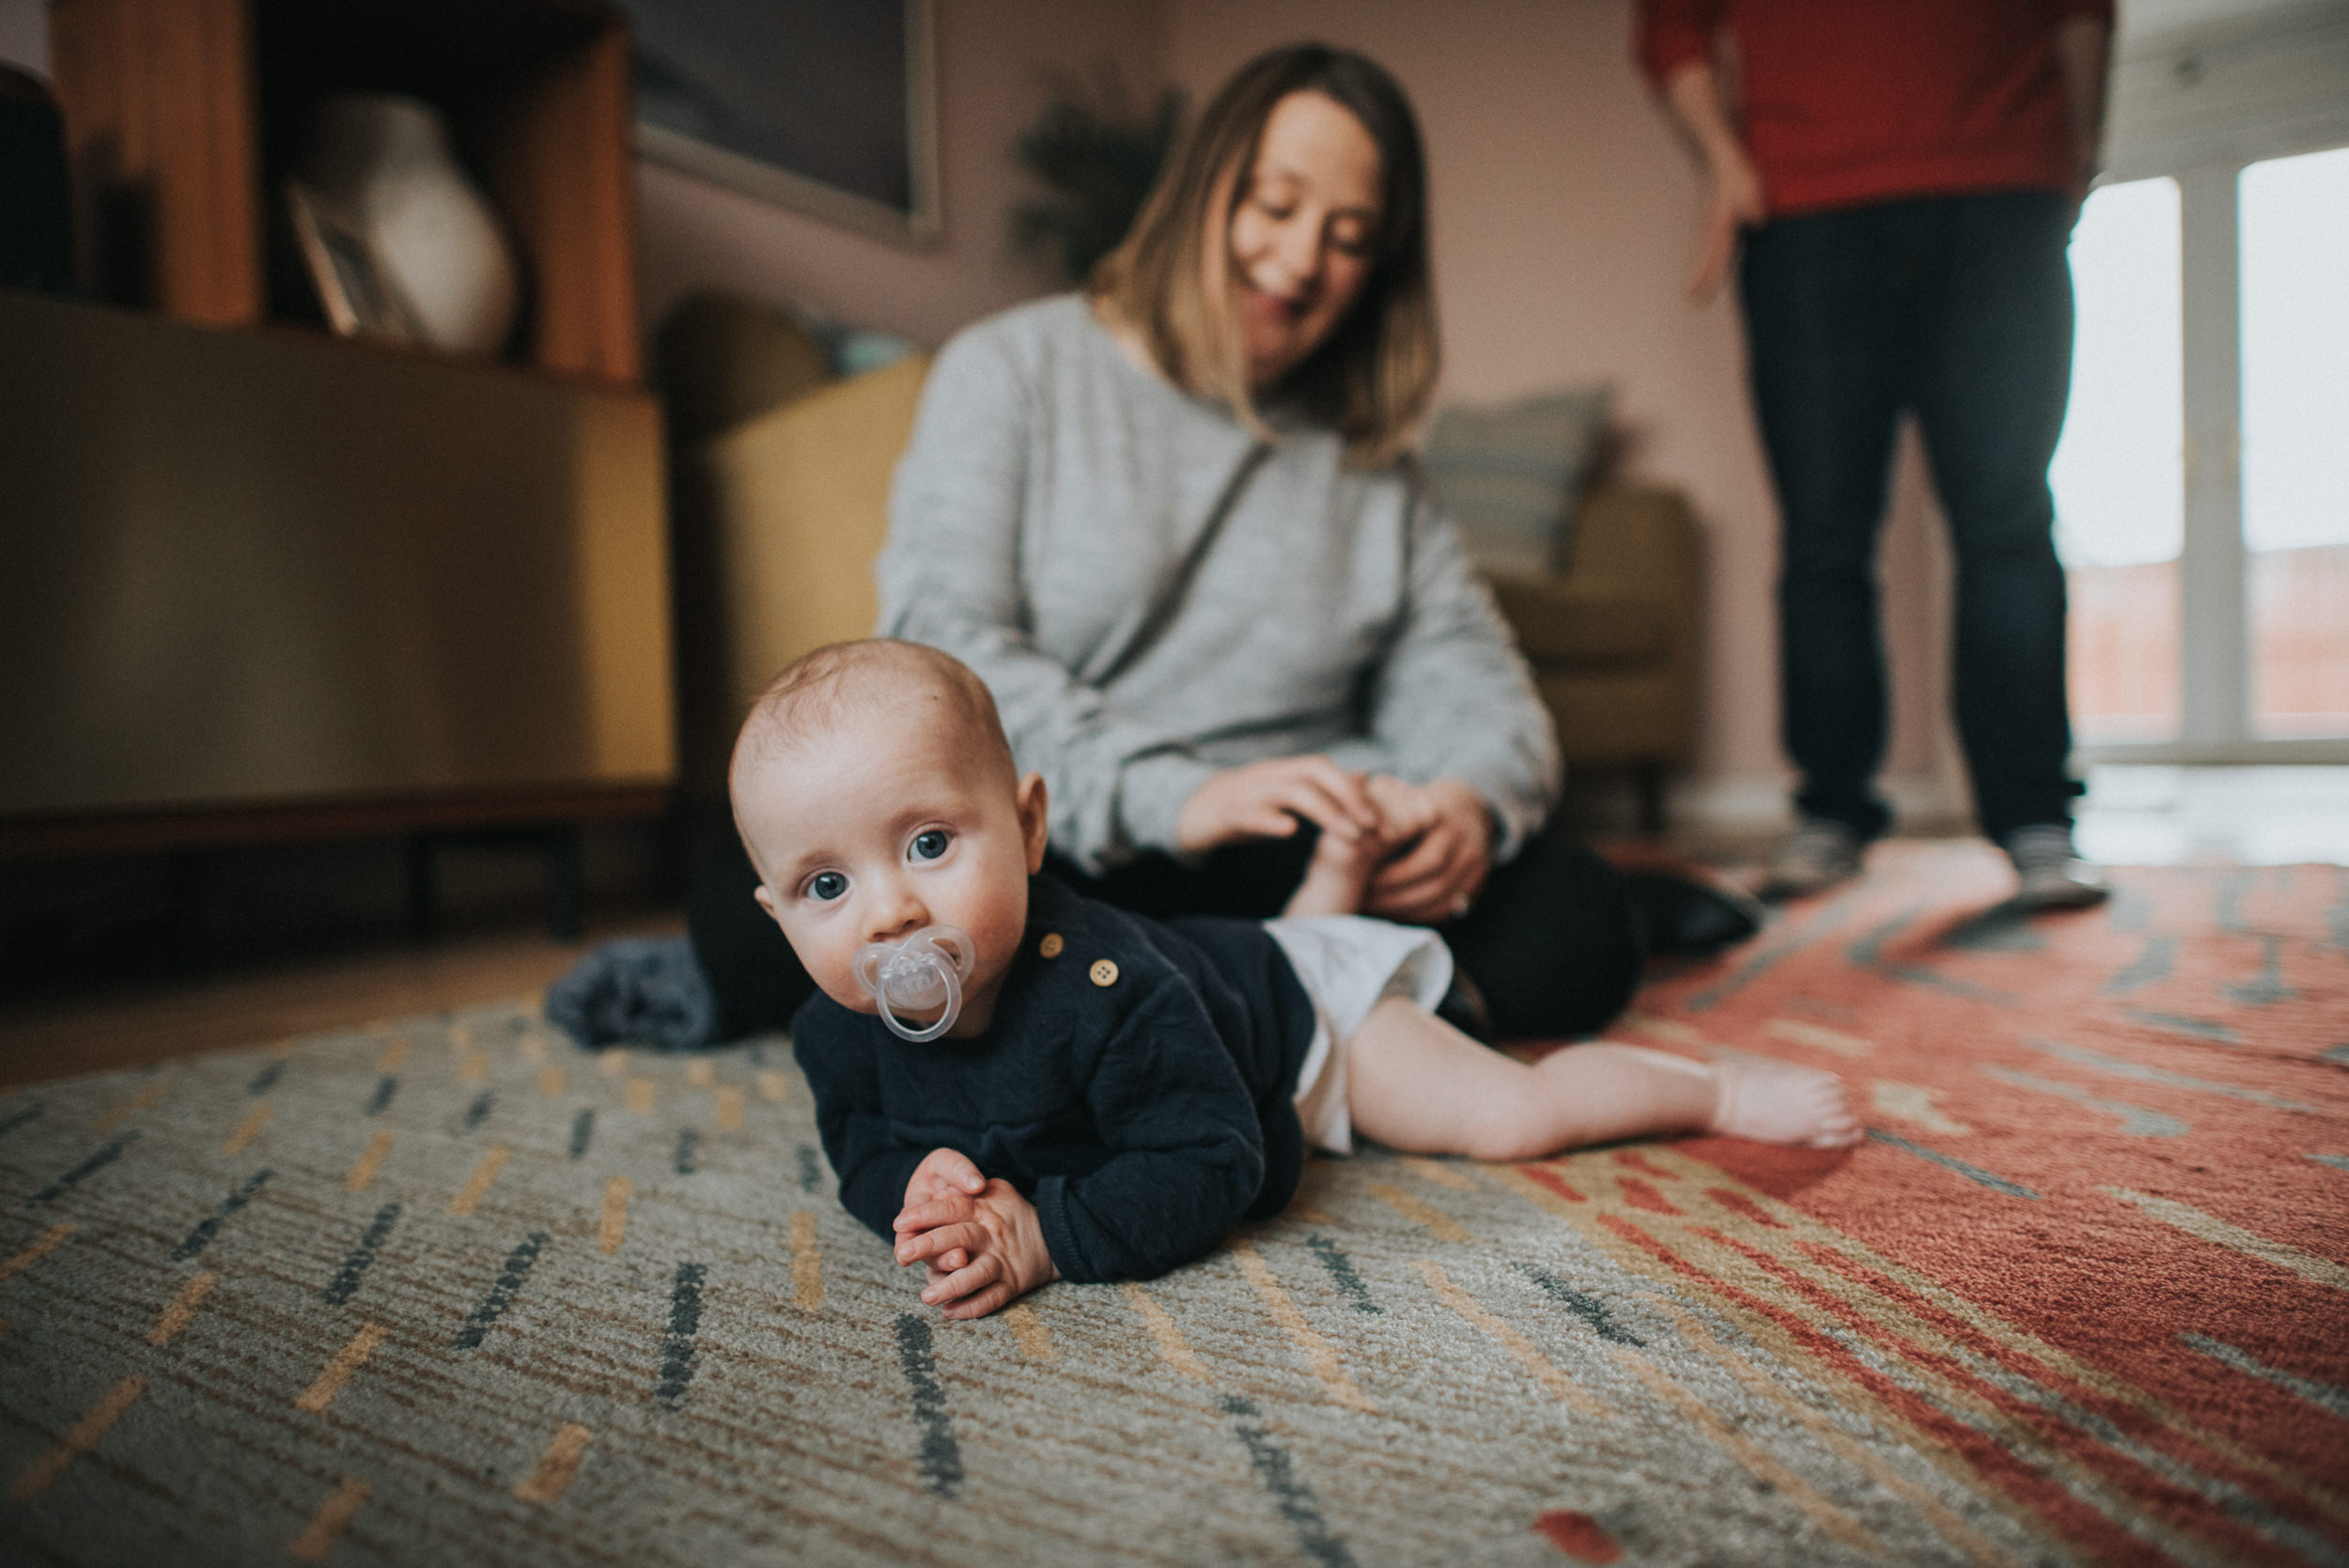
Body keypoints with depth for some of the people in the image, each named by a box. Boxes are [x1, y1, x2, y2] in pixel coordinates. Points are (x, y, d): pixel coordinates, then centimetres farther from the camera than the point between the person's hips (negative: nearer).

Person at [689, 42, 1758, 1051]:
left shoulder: (1369, 460, 16)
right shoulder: (1011, 371, 5)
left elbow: (1467, 677, 8)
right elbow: (942, 644, -9)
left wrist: (1473, 801, -17)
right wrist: (1176, 796, -25)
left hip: (1302, 873, 1)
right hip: (1042, 859, 0)